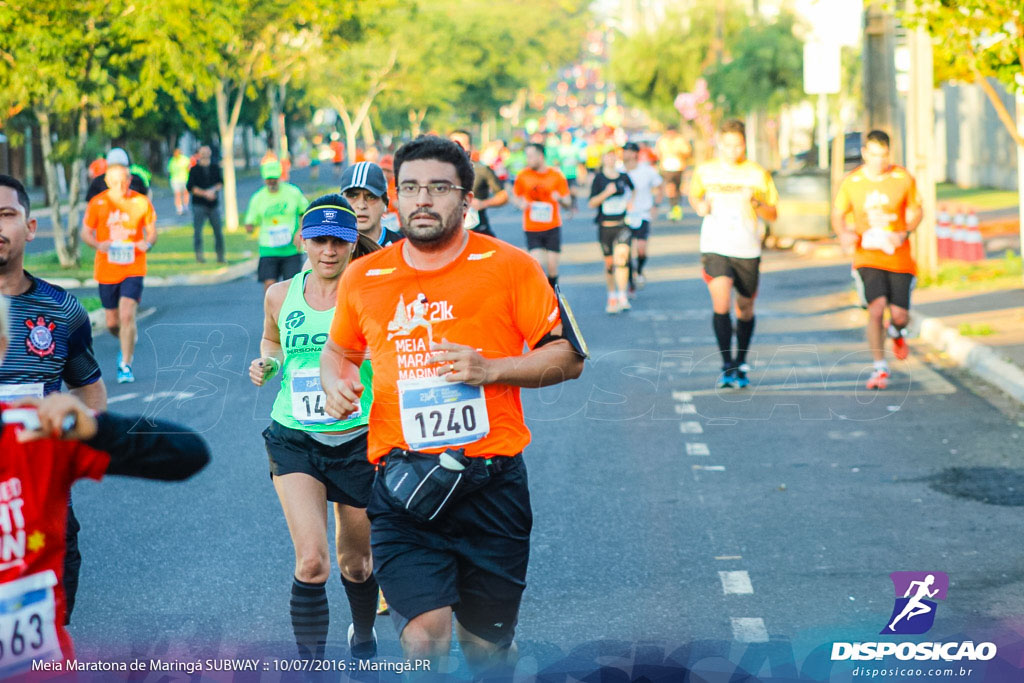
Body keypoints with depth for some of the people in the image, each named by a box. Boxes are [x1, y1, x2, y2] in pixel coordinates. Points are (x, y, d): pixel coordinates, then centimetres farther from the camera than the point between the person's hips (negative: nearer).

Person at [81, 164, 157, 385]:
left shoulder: (141, 202, -3)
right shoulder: (97, 203, -3)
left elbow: (152, 231, 8)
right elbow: (86, 233, 4)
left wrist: (147, 243, -16)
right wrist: (99, 244, -18)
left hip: (133, 269, -2)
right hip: (106, 271, 2)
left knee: (127, 316, -16)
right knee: (112, 323, 9)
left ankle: (125, 364, -6)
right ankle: (128, 343, 42)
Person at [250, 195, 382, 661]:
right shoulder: (280, 295, 2)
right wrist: (266, 364, 1)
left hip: (359, 442, -1)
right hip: (294, 442, 1)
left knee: (355, 563, 15)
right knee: (311, 562, -16)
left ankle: (363, 638, 45)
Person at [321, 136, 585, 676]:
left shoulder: (509, 267, 0)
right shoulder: (362, 278, 7)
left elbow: (568, 356, 1)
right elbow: (339, 350, 26)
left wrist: (490, 369, -13)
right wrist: (335, 383, 3)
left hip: (491, 484, 0)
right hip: (401, 486, 1)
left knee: (487, 643, 13)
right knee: (424, 636, -17)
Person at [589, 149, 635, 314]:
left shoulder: (624, 177, 5)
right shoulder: (599, 178, -2)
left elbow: (631, 192, 26)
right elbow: (592, 203, -6)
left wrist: (631, 202, 7)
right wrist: (606, 193, -19)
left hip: (623, 224, 1)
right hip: (605, 226, -1)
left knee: (622, 255, -18)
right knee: (609, 263, 6)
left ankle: (622, 296, -14)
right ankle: (612, 297, 24)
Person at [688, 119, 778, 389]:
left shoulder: (758, 175, -1)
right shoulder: (705, 171, 1)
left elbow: (773, 215, 3)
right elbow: (694, 195, 20)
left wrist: (756, 203, -17)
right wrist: (699, 206, -3)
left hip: (747, 250, 1)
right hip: (715, 247, -1)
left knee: (745, 308, 12)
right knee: (721, 305, -18)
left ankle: (741, 363, 32)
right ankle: (727, 366, -12)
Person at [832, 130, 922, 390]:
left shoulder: (904, 179, -2)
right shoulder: (851, 182, -2)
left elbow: (916, 211, 9)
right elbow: (838, 214, 7)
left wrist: (905, 233, -11)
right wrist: (844, 233, -15)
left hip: (899, 257, 1)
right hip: (867, 256, -1)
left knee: (900, 314, -2)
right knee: (876, 307, -18)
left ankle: (896, 332, 39)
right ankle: (880, 367, -3)